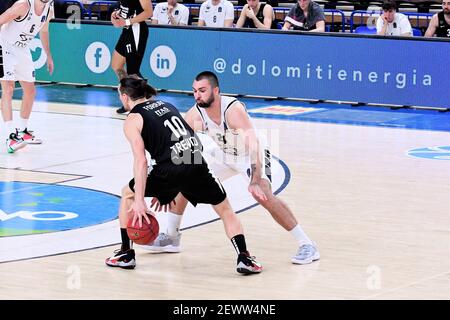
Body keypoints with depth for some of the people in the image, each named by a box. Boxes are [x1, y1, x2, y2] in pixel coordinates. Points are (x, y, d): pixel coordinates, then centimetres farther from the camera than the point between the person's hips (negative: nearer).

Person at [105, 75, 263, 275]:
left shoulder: (132, 121, 6)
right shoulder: (164, 105, 26)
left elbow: (141, 161, -6)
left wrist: (139, 202, -9)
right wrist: (167, 189, 37)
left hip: (171, 168, -4)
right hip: (197, 165, 4)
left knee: (128, 193, 22)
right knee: (225, 210, 20)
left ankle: (125, 254, 23)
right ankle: (244, 259, 6)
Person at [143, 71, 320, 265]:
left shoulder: (234, 110, -36)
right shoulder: (194, 115, -19)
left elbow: (253, 146, -44)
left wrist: (255, 182, -55)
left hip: (251, 156, -6)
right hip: (223, 156, 6)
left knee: (264, 196, -27)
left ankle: (307, 245, -20)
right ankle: (171, 237, 19)